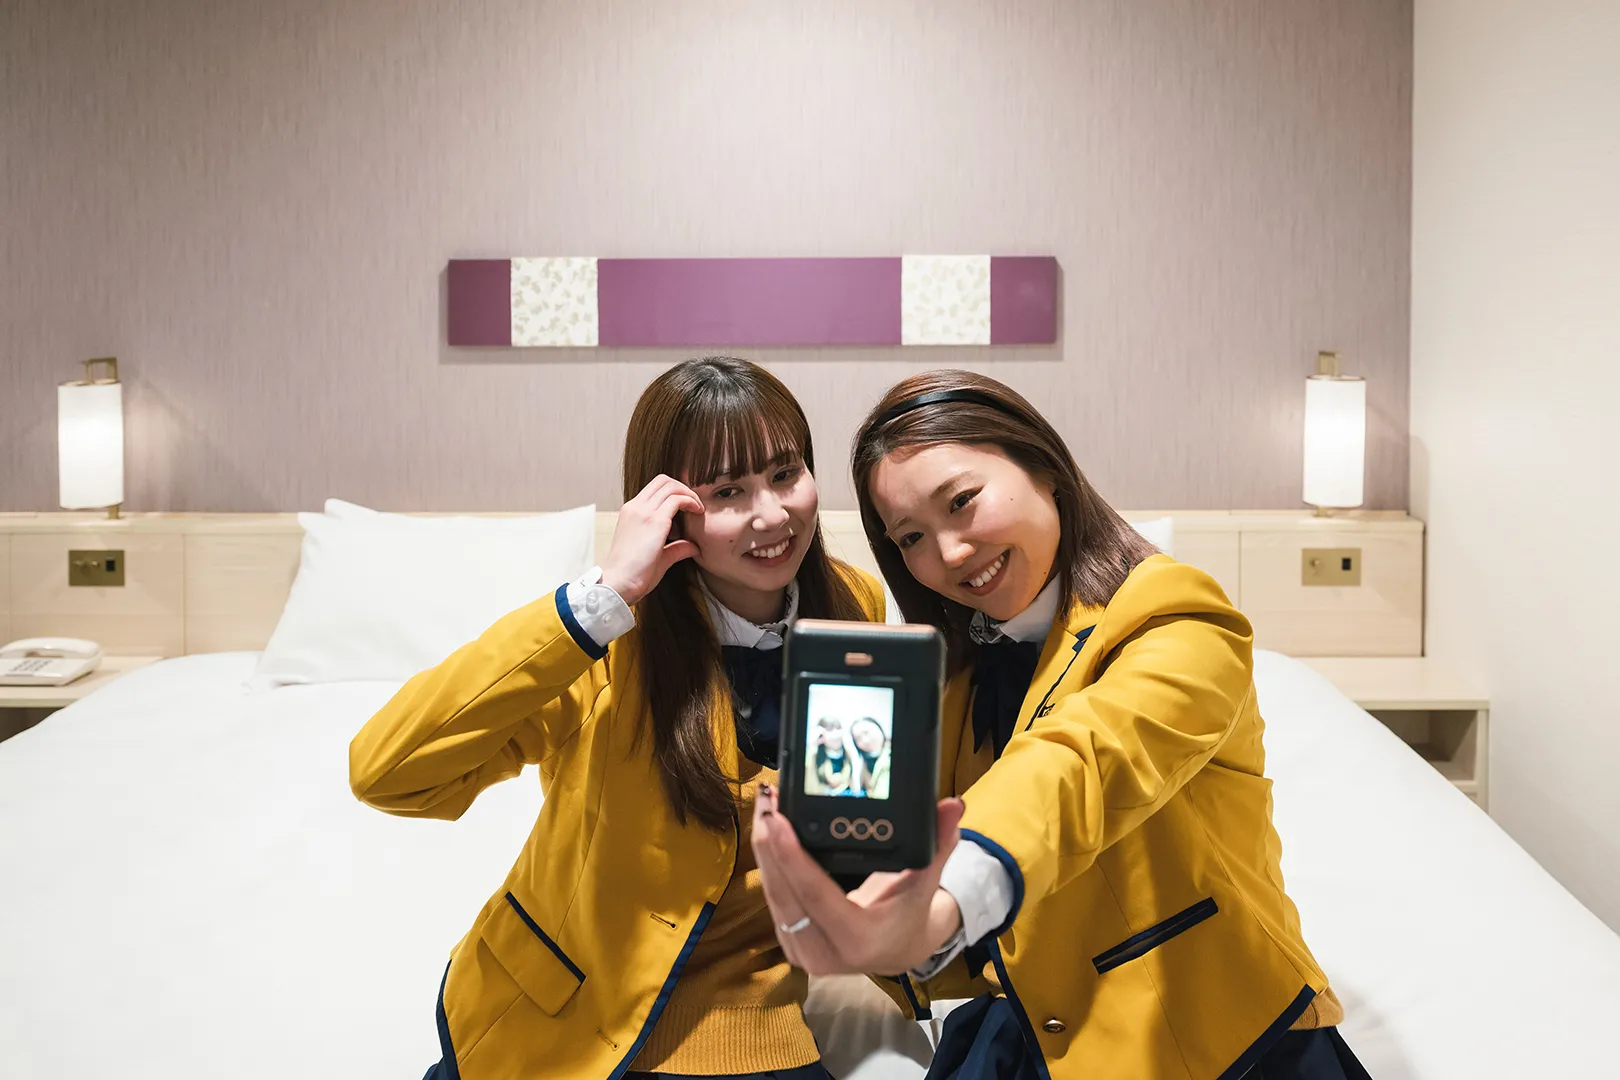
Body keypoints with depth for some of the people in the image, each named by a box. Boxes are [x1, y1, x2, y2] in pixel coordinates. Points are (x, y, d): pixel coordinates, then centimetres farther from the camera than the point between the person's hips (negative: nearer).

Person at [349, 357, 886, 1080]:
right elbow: (384, 773, -31)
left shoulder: (858, 608, -7)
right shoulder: (614, 639, -18)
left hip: (753, 1013, 1)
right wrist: (606, 595, -33)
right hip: (565, 1017, -1)